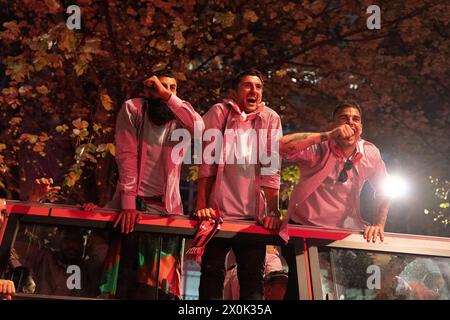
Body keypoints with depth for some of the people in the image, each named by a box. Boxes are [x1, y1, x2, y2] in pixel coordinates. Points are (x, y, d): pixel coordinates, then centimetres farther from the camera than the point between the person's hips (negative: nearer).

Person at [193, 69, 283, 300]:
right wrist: (201, 205, -9)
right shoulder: (219, 112, 3)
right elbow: (207, 161, -2)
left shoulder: (270, 119, 6)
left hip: (254, 213, 1)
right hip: (218, 210, -1)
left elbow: (271, 169, 0)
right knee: (212, 274, 1)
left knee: (253, 277, 3)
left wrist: (273, 212, -7)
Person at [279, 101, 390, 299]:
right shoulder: (318, 149, -16)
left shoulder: (371, 154, -2)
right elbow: (283, 147, -34)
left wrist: (379, 224, -1)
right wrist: (327, 136, -34)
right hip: (302, 226, -4)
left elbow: (383, 190, 12)